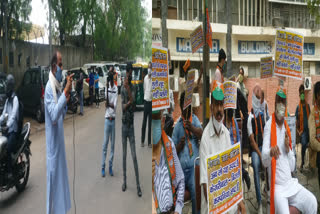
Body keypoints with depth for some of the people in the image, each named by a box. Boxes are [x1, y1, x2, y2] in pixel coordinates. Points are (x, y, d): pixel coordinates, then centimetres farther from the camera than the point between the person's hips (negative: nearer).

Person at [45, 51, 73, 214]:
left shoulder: (58, 86, 11)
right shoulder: (49, 88, -18)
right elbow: (54, 115, -32)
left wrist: (66, 101, 0)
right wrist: (65, 92, -32)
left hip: (60, 141, 9)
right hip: (53, 143, -9)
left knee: (61, 176, 18)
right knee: (54, 178, 1)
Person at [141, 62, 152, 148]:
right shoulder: (145, 78, 6)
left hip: (151, 101, -4)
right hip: (146, 100, 4)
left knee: (150, 122, 3)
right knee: (144, 122, 9)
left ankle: (149, 142, 13)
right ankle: (142, 141, 19)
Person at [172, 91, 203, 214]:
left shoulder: (195, 119, 11)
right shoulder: (177, 125, 15)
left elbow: (201, 135, -8)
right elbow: (174, 149, 15)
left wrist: (191, 128, -25)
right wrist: (180, 145, -7)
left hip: (193, 164, -2)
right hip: (181, 166, 3)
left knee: (195, 193, -18)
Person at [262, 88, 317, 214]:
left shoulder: (287, 128, 10)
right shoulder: (269, 125, -8)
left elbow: (292, 167, 10)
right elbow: (264, 161, -19)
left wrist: (288, 149, -8)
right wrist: (270, 152, -40)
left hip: (291, 183, 6)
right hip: (277, 186, -6)